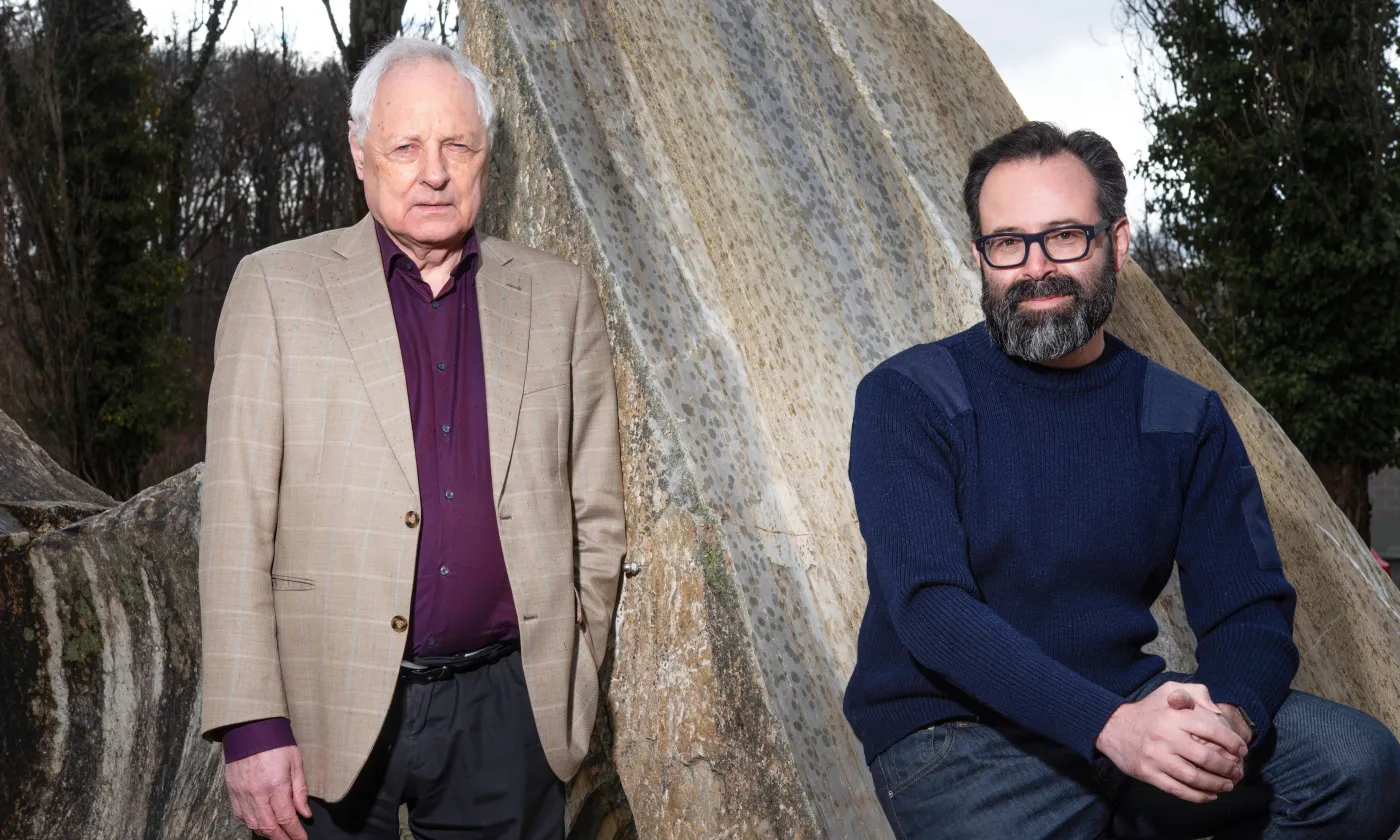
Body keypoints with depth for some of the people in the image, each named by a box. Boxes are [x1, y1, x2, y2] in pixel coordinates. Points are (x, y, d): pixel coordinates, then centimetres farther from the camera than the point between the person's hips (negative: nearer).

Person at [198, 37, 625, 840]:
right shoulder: (277, 287, 0)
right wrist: (252, 725, -9)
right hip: (331, 711, -1)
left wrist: (573, 680, 9)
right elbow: (237, 518, -4)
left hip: (508, 707, 2)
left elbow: (595, 510, 10)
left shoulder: (559, 296, 6)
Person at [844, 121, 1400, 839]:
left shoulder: (1187, 420, 6)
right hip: (954, 737, -3)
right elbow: (929, 604, -17)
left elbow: (1248, 609, 4)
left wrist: (1232, 715, -21)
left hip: (1128, 709, 4)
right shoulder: (905, 399, -6)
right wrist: (1108, 725, -29)